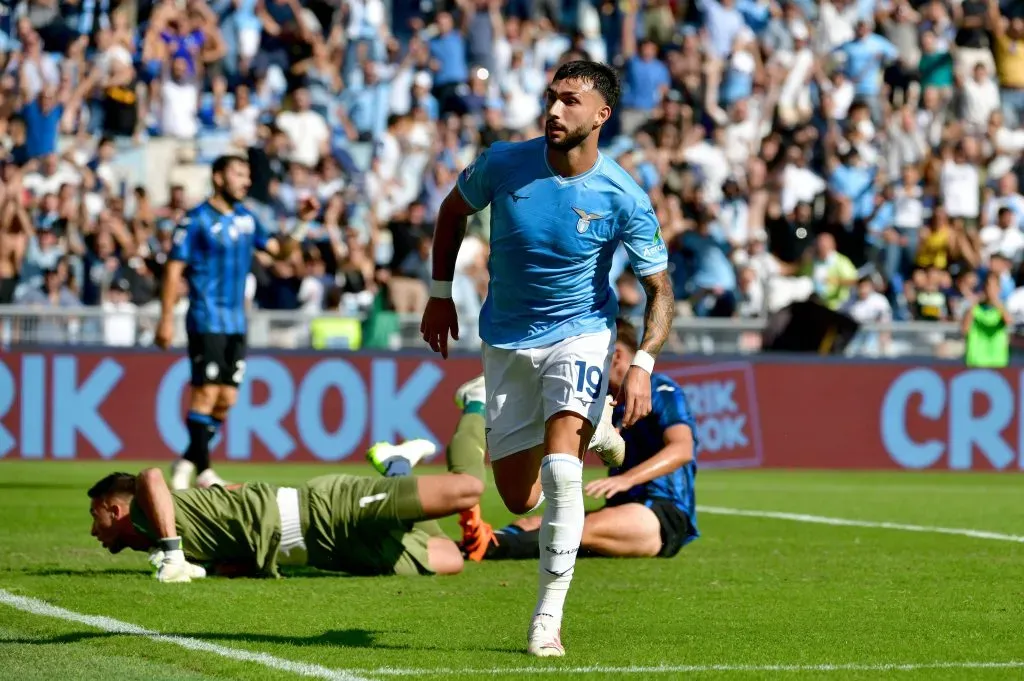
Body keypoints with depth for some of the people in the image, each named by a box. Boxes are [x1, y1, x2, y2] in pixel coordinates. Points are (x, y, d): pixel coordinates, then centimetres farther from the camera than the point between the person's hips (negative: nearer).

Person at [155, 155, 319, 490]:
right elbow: (174, 269, -8)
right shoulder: (197, 220, -7)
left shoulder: (246, 219, 12)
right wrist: (166, 319, -13)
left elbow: (279, 249, 16)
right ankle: (203, 470, -7)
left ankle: (187, 462, 18)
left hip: (236, 324, 7)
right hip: (207, 321, -7)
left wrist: (303, 223, 1)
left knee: (227, 399, 6)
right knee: (206, 393, -10)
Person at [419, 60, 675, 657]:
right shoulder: (504, 164, -13)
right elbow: (454, 210, 9)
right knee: (520, 498, 6)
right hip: (507, 339, 3)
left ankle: (549, 617, -16)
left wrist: (643, 364, -20)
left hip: (581, 332, -3)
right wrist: (441, 294, 8)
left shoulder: (624, 199, -18)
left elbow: (660, 288, -8)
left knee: (561, 467, -26)